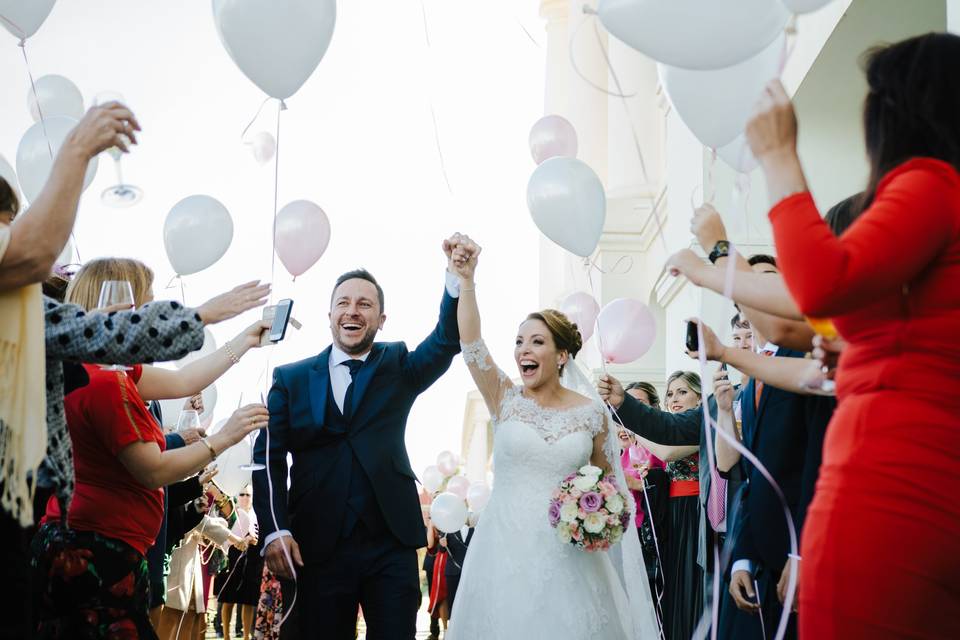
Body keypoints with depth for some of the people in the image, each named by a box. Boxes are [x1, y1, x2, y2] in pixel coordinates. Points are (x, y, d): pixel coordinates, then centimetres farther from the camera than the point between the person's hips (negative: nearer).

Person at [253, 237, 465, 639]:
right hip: (315, 547, 0)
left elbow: (447, 342, -9)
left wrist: (456, 279, -27)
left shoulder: (398, 367, 9)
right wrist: (275, 531, -11)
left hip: (391, 545, 0)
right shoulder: (291, 378, 8)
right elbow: (268, 457, 2)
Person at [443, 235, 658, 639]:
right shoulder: (505, 400, 2)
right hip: (506, 546, 0)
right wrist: (466, 278, -22)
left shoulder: (592, 412, 2)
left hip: (567, 551, 0)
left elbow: (608, 481, 14)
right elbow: (471, 345, -13)